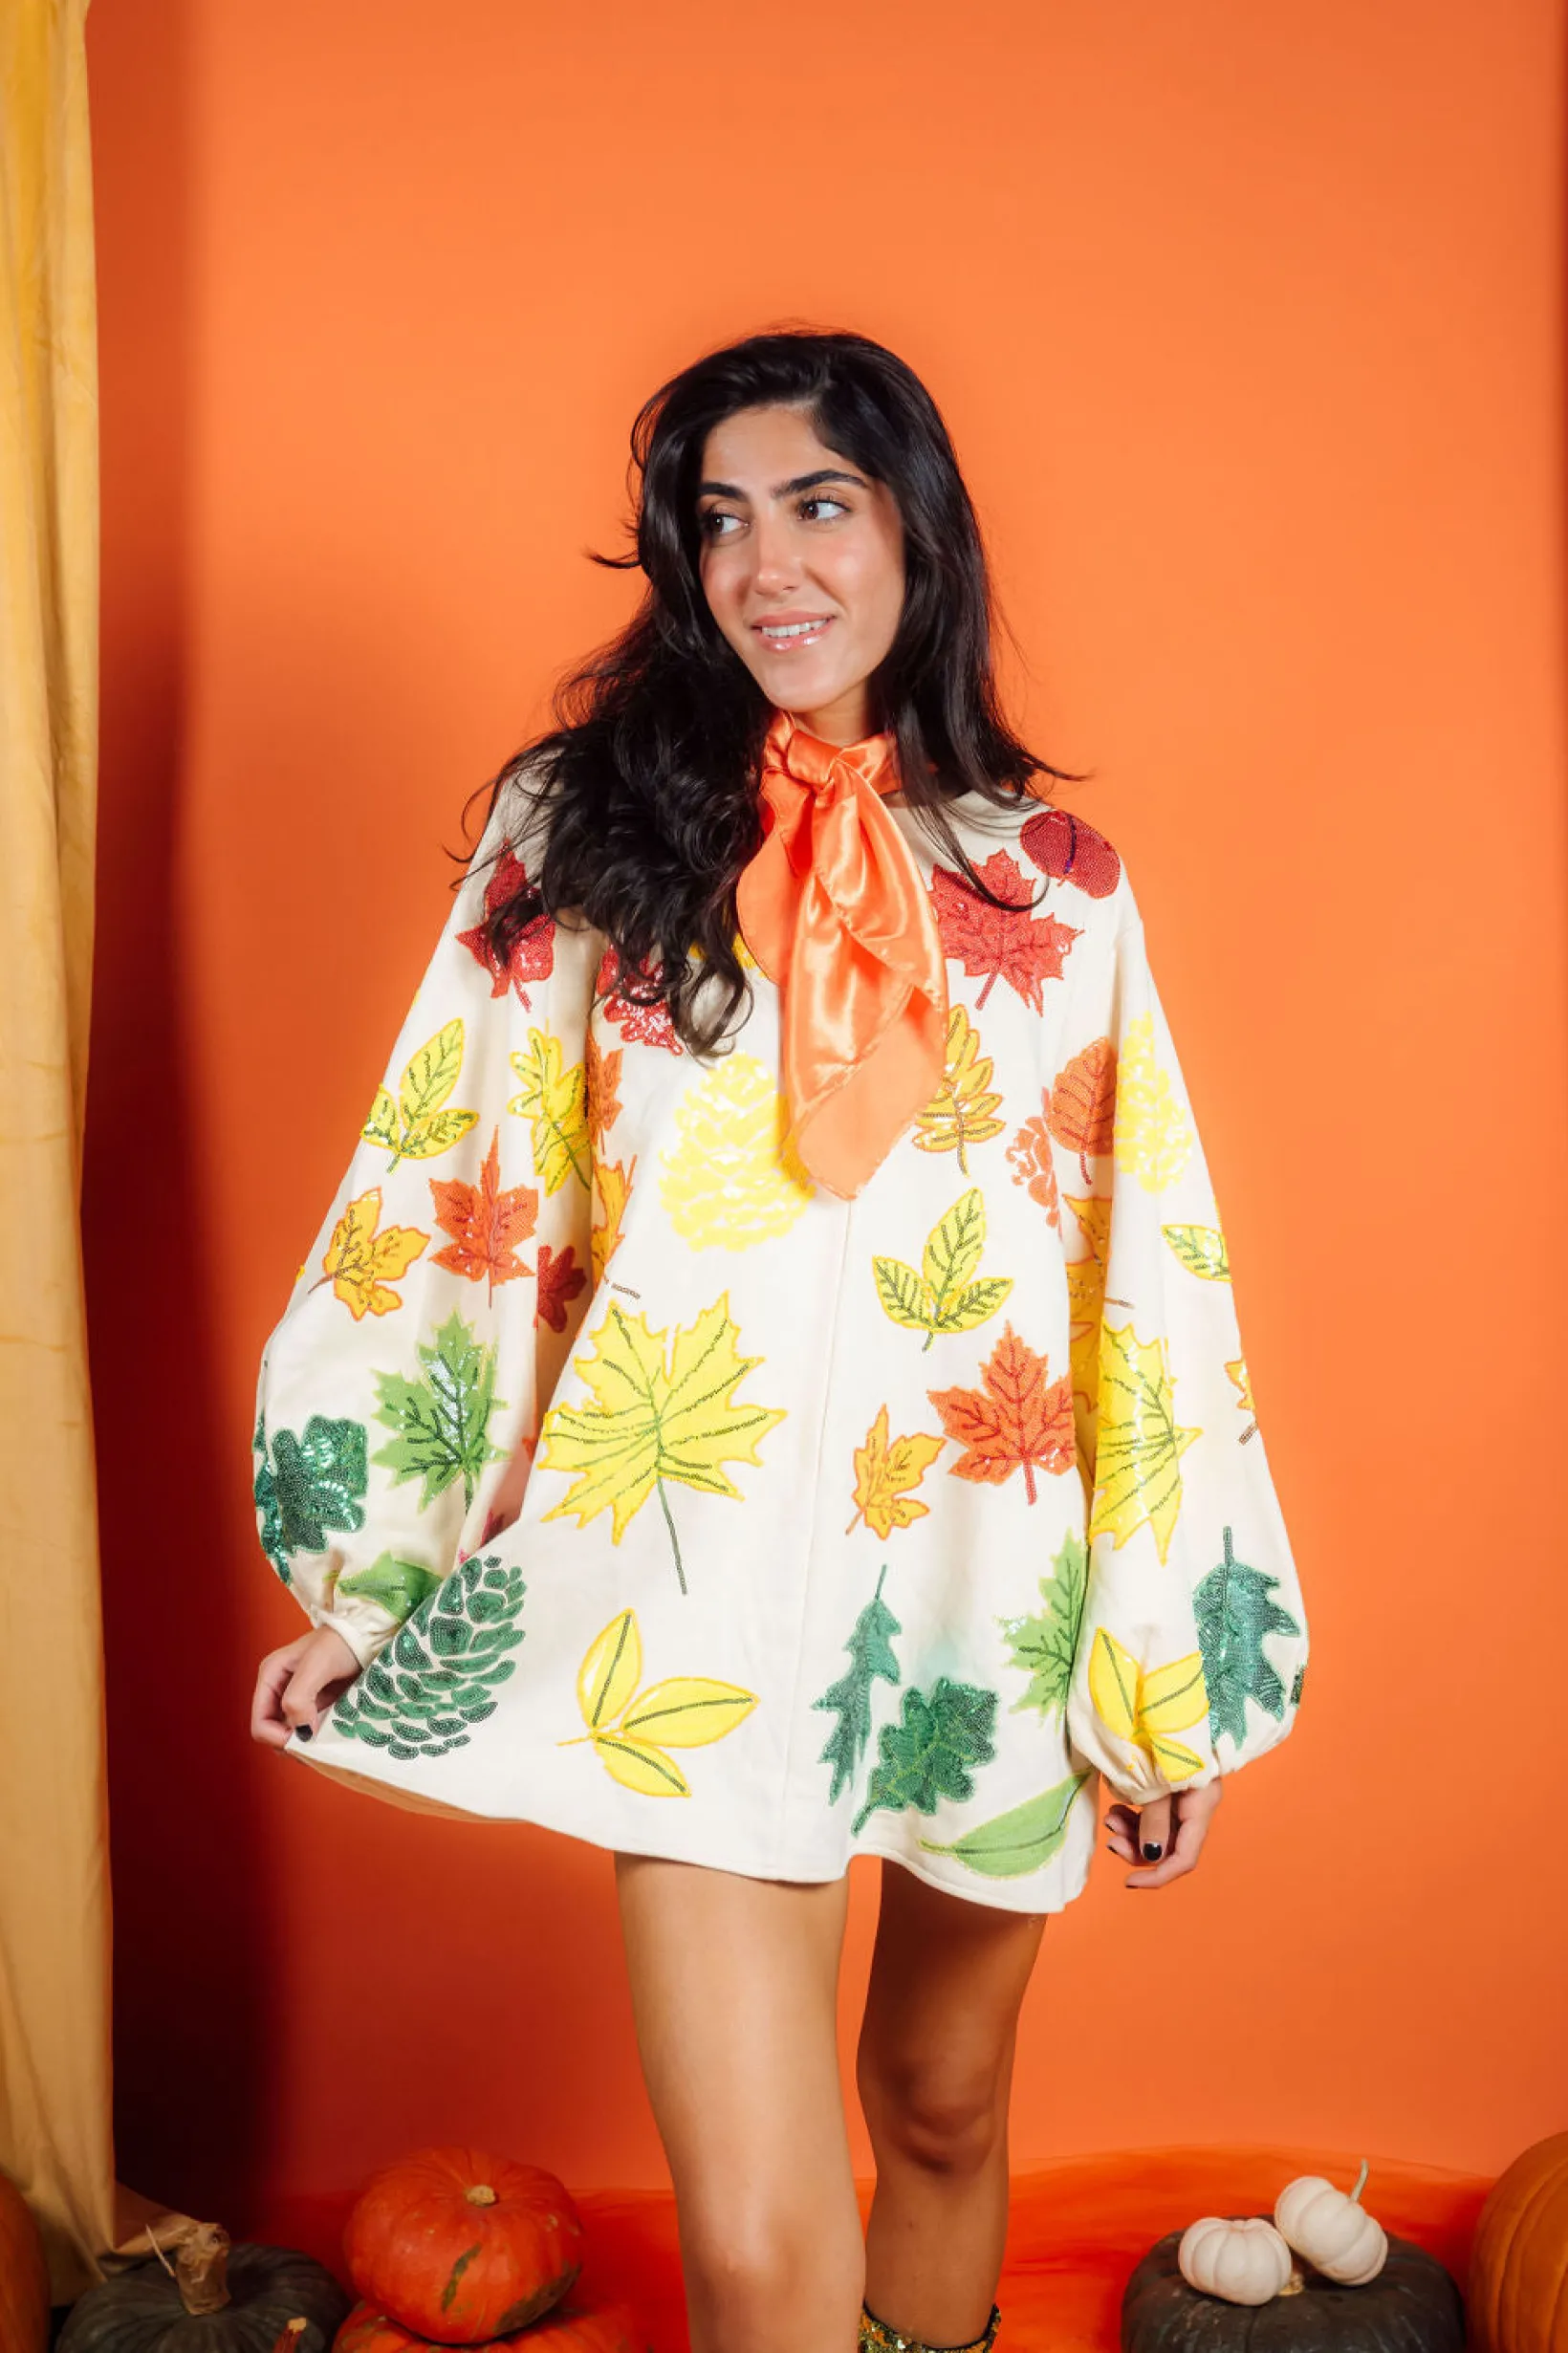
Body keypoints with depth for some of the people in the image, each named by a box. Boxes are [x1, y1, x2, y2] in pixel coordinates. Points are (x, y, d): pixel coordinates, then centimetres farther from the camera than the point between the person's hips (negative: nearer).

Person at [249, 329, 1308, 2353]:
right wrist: (358, 1581, 2)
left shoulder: (1058, 882, 5)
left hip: (987, 1584, 2)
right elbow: (452, 1198, 1)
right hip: (701, 1587, -2)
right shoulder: (587, 831, 1)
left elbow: (1146, 1272, 4)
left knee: (943, 2108, 20)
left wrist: (1175, 1673, 4)